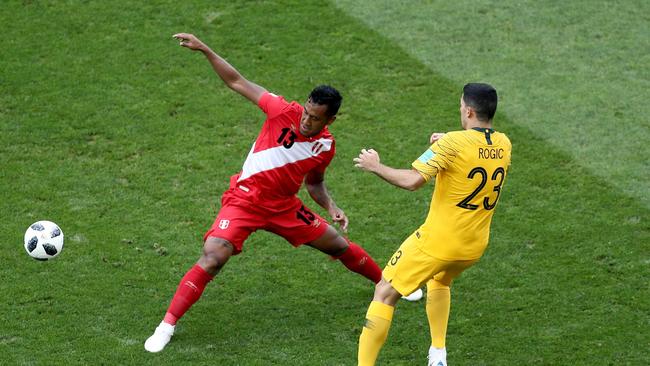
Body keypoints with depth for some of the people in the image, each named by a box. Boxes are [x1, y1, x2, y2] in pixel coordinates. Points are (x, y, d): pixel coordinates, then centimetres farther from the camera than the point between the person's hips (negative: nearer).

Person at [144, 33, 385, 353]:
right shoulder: (284, 112, -19)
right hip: (245, 200, -5)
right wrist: (204, 50, -23)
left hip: (284, 206, 5)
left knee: (339, 246, 15)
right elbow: (237, 82, -16)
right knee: (212, 258, -24)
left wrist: (331, 208, -3)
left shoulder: (326, 146, -5)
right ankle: (166, 326, -16)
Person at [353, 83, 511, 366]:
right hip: (474, 247, 7)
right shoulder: (503, 145, 1)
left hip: (437, 242, -7)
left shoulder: (454, 143, -20)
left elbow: (413, 180, -27)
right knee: (440, 281, 37)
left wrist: (375, 166, -12)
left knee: (384, 294, 4)